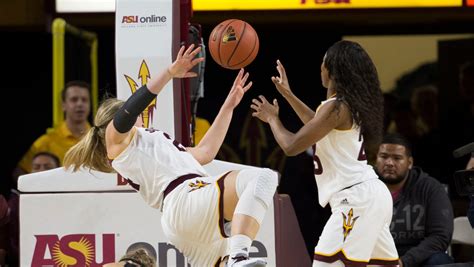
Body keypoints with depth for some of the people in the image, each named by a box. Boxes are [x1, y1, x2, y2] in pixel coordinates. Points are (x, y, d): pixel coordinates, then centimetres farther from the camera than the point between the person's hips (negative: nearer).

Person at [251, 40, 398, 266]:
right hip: (372, 195, 10)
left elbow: (292, 146, -12)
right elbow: (320, 127, 36)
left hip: (357, 198, -10)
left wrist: (272, 118, 7)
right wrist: (288, 94, 40)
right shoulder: (350, 104, 14)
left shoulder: (336, 107, -14)